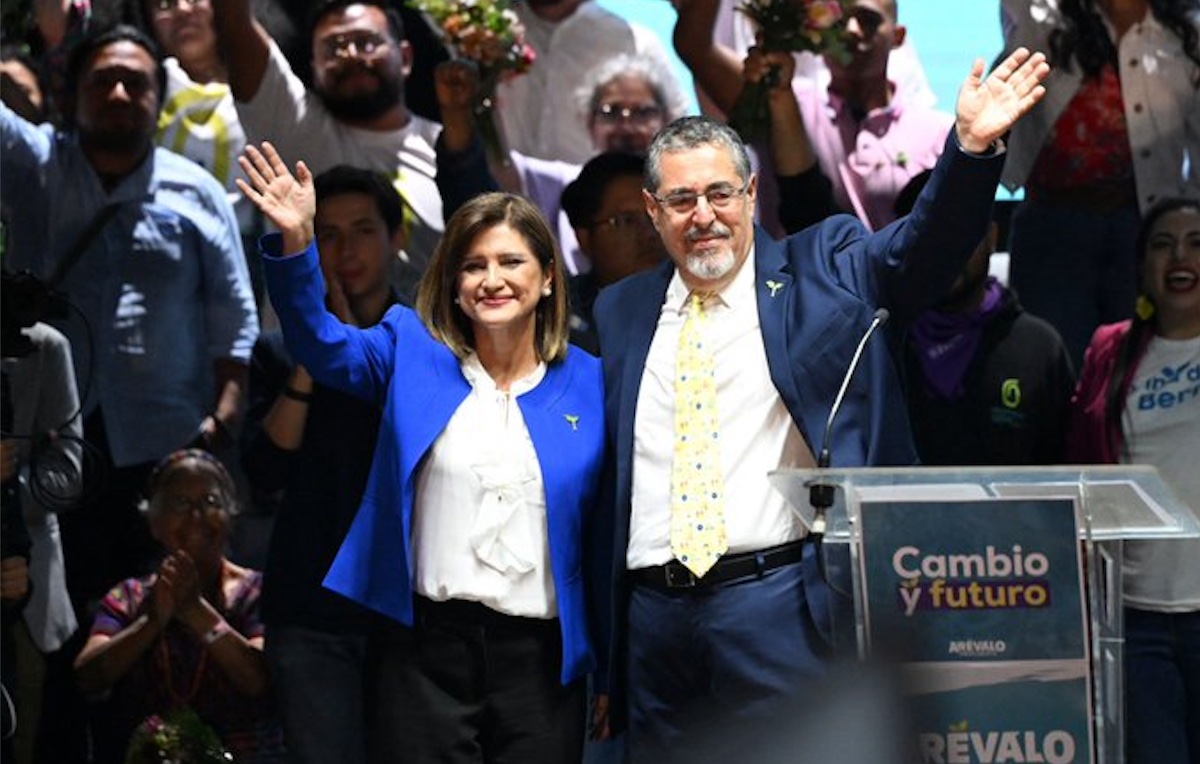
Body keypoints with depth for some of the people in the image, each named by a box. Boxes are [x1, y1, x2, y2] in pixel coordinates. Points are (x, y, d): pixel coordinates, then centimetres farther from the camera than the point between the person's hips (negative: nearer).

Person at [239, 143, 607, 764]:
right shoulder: (412, 352, 8)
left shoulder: (589, 383, 6)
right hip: (426, 649, 0)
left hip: (541, 659, 0)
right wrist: (296, 243, -24)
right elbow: (323, 342, -8)